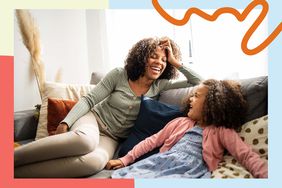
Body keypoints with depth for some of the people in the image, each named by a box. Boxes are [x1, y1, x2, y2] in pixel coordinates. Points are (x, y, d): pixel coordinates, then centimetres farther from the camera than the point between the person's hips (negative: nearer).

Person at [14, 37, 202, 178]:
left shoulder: (160, 86, 1)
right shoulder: (119, 75, -5)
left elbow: (198, 82, 1)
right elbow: (89, 100, -6)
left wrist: (176, 62, -9)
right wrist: (65, 123, -18)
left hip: (112, 138, 2)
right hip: (93, 119, -1)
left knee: (95, 161, -37)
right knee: (85, 140, -42)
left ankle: (16, 172, -28)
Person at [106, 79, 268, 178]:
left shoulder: (222, 131, 13)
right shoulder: (180, 122, 25)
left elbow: (247, 156, 1)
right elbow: (152, 141, 23)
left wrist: (266, 175, -20)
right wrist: (125, 160, 19)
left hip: (190, 172, -4)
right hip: (161, 163, 5)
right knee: (118, 177, -20)